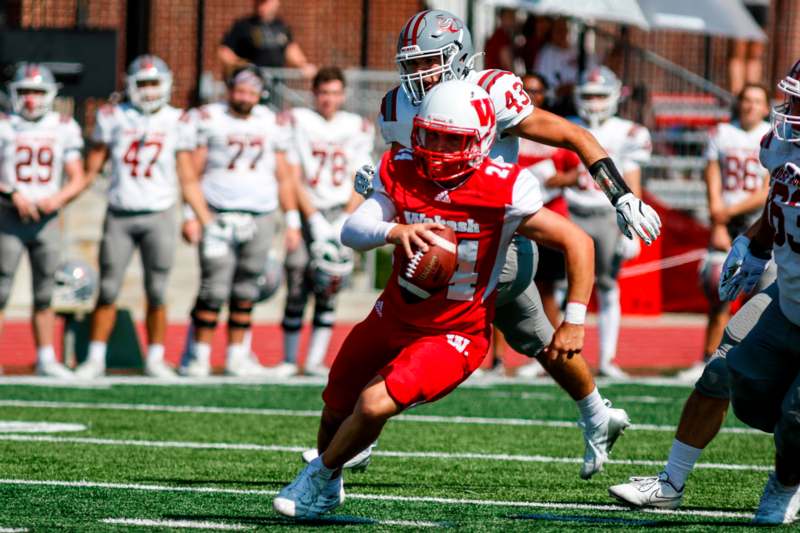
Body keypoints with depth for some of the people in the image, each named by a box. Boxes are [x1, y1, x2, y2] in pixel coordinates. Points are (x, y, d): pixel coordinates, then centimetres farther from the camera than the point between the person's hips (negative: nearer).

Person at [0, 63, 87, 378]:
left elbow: (78, 180, 5)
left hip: (46, 219, 3)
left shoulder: (63, 129, 5)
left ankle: (46, 360, 15)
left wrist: (58, 199, -13)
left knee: (44, 295, 8)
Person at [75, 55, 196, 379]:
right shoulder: (113, 118, 4)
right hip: (119, 215, 0)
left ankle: (155, 359, 10)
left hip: (158, 216, 0)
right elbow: (93, 165, 8)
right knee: (108, 289, 0)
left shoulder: (177, 122, 4)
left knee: (157, 291, 1)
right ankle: (95, 359, 7)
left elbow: (186, 173, 8)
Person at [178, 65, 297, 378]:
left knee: (245, 293, 5)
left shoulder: (271, 124, 11)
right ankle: (198, 357, -5)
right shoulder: (209, 120, 0)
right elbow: (191, 175, -2)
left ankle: (237, 358, 12)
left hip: (260, 219, 4)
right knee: (214, 290, -10)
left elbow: (283, 178, 16)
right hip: (219, 216, -4)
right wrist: (200, 216, -12)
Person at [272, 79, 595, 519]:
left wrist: (573, 323, -18)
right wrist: (395, 230, -47)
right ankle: (327, 485, 50)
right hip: (394, 317, 5)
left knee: (375, 404, -23)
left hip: (454, 335, -5)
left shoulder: (502, 193, -24)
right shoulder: (401, 173, -13)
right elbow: (352, 232, -24)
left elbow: (578, 243, -17)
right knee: (338, 408, 18)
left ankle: (322, 476, 6)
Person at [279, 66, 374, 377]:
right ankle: (289, 360, 5)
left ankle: (315, 360, -4)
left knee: (328, 292, -5)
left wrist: (346, 222, -4)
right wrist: (315, 221, -9)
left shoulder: (358, 129, 9)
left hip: (340, 214, 2)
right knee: (298, 290, -4)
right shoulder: (298, 122, 0)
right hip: (306, 212, -2)